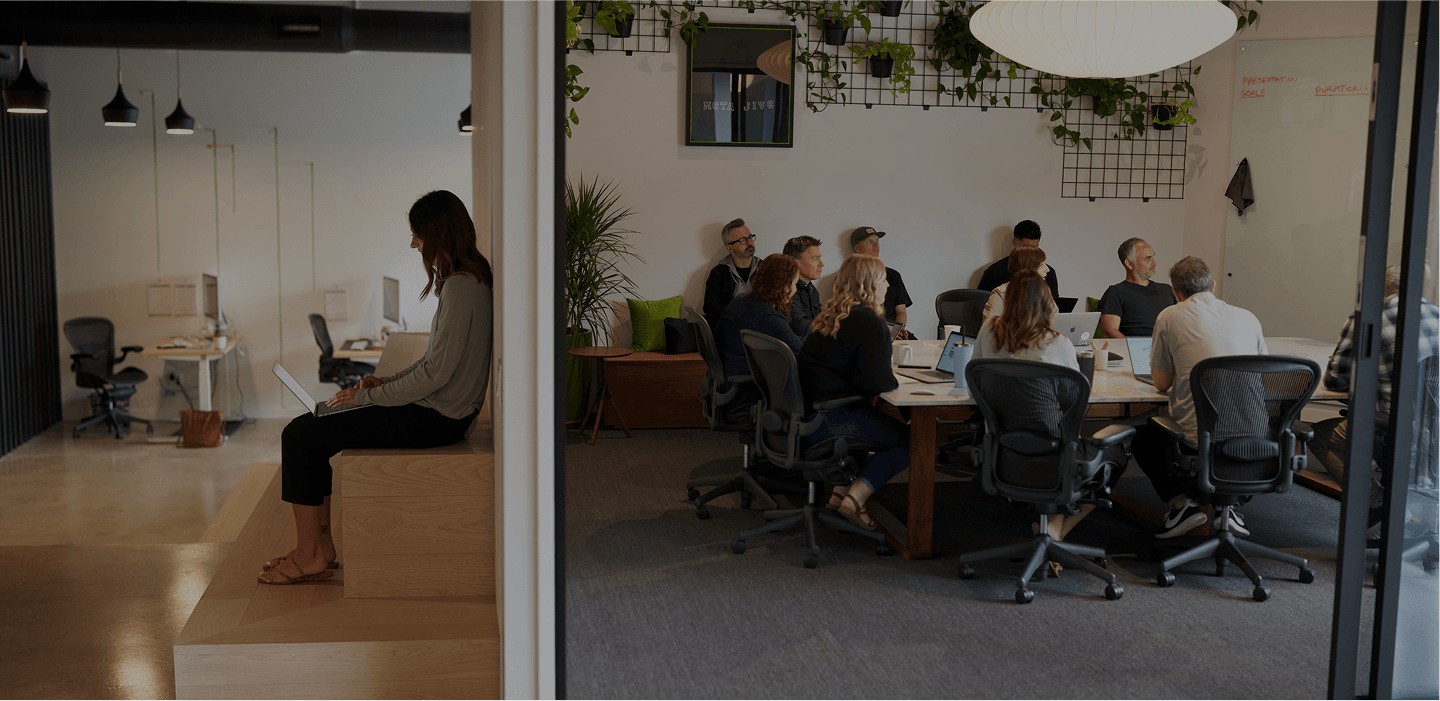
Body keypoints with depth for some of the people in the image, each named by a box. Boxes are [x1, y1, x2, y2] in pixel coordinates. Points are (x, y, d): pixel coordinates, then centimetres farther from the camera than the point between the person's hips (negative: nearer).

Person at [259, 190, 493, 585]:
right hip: (436, 408, 10)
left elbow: (436, 372, -24)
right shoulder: (468, 279, 11)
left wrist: (369, 396, -14)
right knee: (311, 426, 13)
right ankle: (322, 544, 14)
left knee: (300, 435, -7)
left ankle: (309, 556, 3)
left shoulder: (461, 287, -21)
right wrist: (387, 382, 10)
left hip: (433, 419, -10)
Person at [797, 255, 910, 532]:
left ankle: (840, 493, 20)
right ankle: (855, 499, -5)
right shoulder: (870, 322, -13)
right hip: (830, 419, -9)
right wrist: (893, 381, 3)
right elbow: (877, 381, -19)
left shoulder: (830, 314, 15)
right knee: (907, 441, 3)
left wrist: (884, 376, 16)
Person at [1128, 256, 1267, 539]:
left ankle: (1180, 503, 5)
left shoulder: (1170, 317, -1)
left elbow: (1161, 384, 7)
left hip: (1199, 436, -3)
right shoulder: (1247, 317, 10)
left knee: (1142, 438, 26)